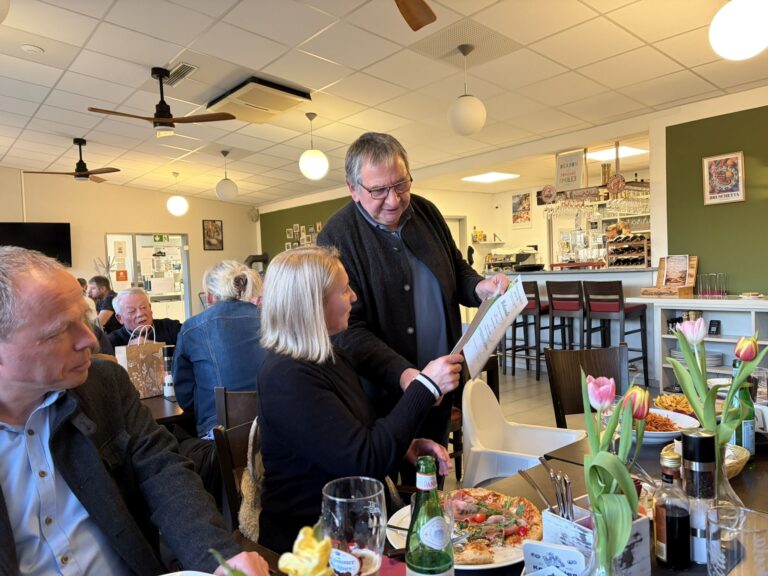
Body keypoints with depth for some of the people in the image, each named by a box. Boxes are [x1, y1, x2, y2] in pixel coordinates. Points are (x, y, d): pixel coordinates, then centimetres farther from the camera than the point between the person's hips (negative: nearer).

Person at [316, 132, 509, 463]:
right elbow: (348, 328, -18)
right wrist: (401, 373, -31)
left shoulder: (426, 212, 2)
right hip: (381, 396, -5)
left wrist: (480, 287, -8)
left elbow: (457, 270, 15)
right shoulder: (336, 238, -14)